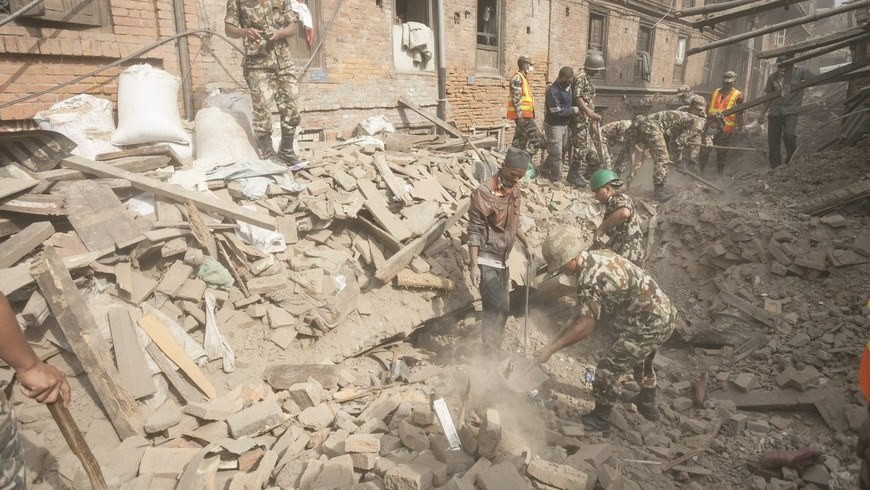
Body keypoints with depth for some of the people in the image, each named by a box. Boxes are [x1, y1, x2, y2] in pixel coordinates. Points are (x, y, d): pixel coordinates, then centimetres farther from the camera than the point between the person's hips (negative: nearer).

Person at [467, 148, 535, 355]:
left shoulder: (515, 193, 6)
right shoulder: (484, 192, -17)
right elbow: (474, 231, -17)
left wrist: (527, 245, 15)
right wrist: (474, 265, -20)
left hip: (502, 261, 8)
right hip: (486, 261, -8)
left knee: (502, 307, 13)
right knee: (497, 308, -9)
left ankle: (492, 351, 27)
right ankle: (490, 354, 3)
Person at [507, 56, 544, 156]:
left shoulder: (523, 78, 21)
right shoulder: (517, 78, -10)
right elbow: (516, 99, -18)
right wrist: (520, 116, -24)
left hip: (525, 115, 10)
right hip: (522, 115, -10)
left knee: (520, 141, 11)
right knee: (536, 139, -13)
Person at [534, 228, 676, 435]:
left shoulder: (590, 280, -28)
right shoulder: (600, 255, 2)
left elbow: (585, 326, -23)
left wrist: (550, 349, -18)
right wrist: (561, 335, 12)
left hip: (649, 326, -10)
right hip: (663, 313, 10)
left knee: (607, 369, 1)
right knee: (641, 361, 32)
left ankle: (599, 421, 20)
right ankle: (648, 405, 54)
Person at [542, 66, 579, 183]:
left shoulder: (568, 87, 5)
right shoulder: (553, 91, -22)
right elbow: (557, 111, -24)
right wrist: (573, 110, -16)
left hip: (564, 124, 9)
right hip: (554, 125, -9)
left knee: (562, 149, 18)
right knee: (556, 153, -4)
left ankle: (546, 169, 34)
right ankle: (557, 179, 6)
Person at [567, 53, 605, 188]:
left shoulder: (588, 78, 17)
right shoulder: (580, 77, -13)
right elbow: (577, 98, -22)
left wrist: (592, 114, 23)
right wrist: (590, 113, -28)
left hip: (587, 117, 10)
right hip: (580, 117, -10)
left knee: (587, 146, 13)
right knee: (580, 146, -9)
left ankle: (584, 173, 21)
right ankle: (573, 175, -4)